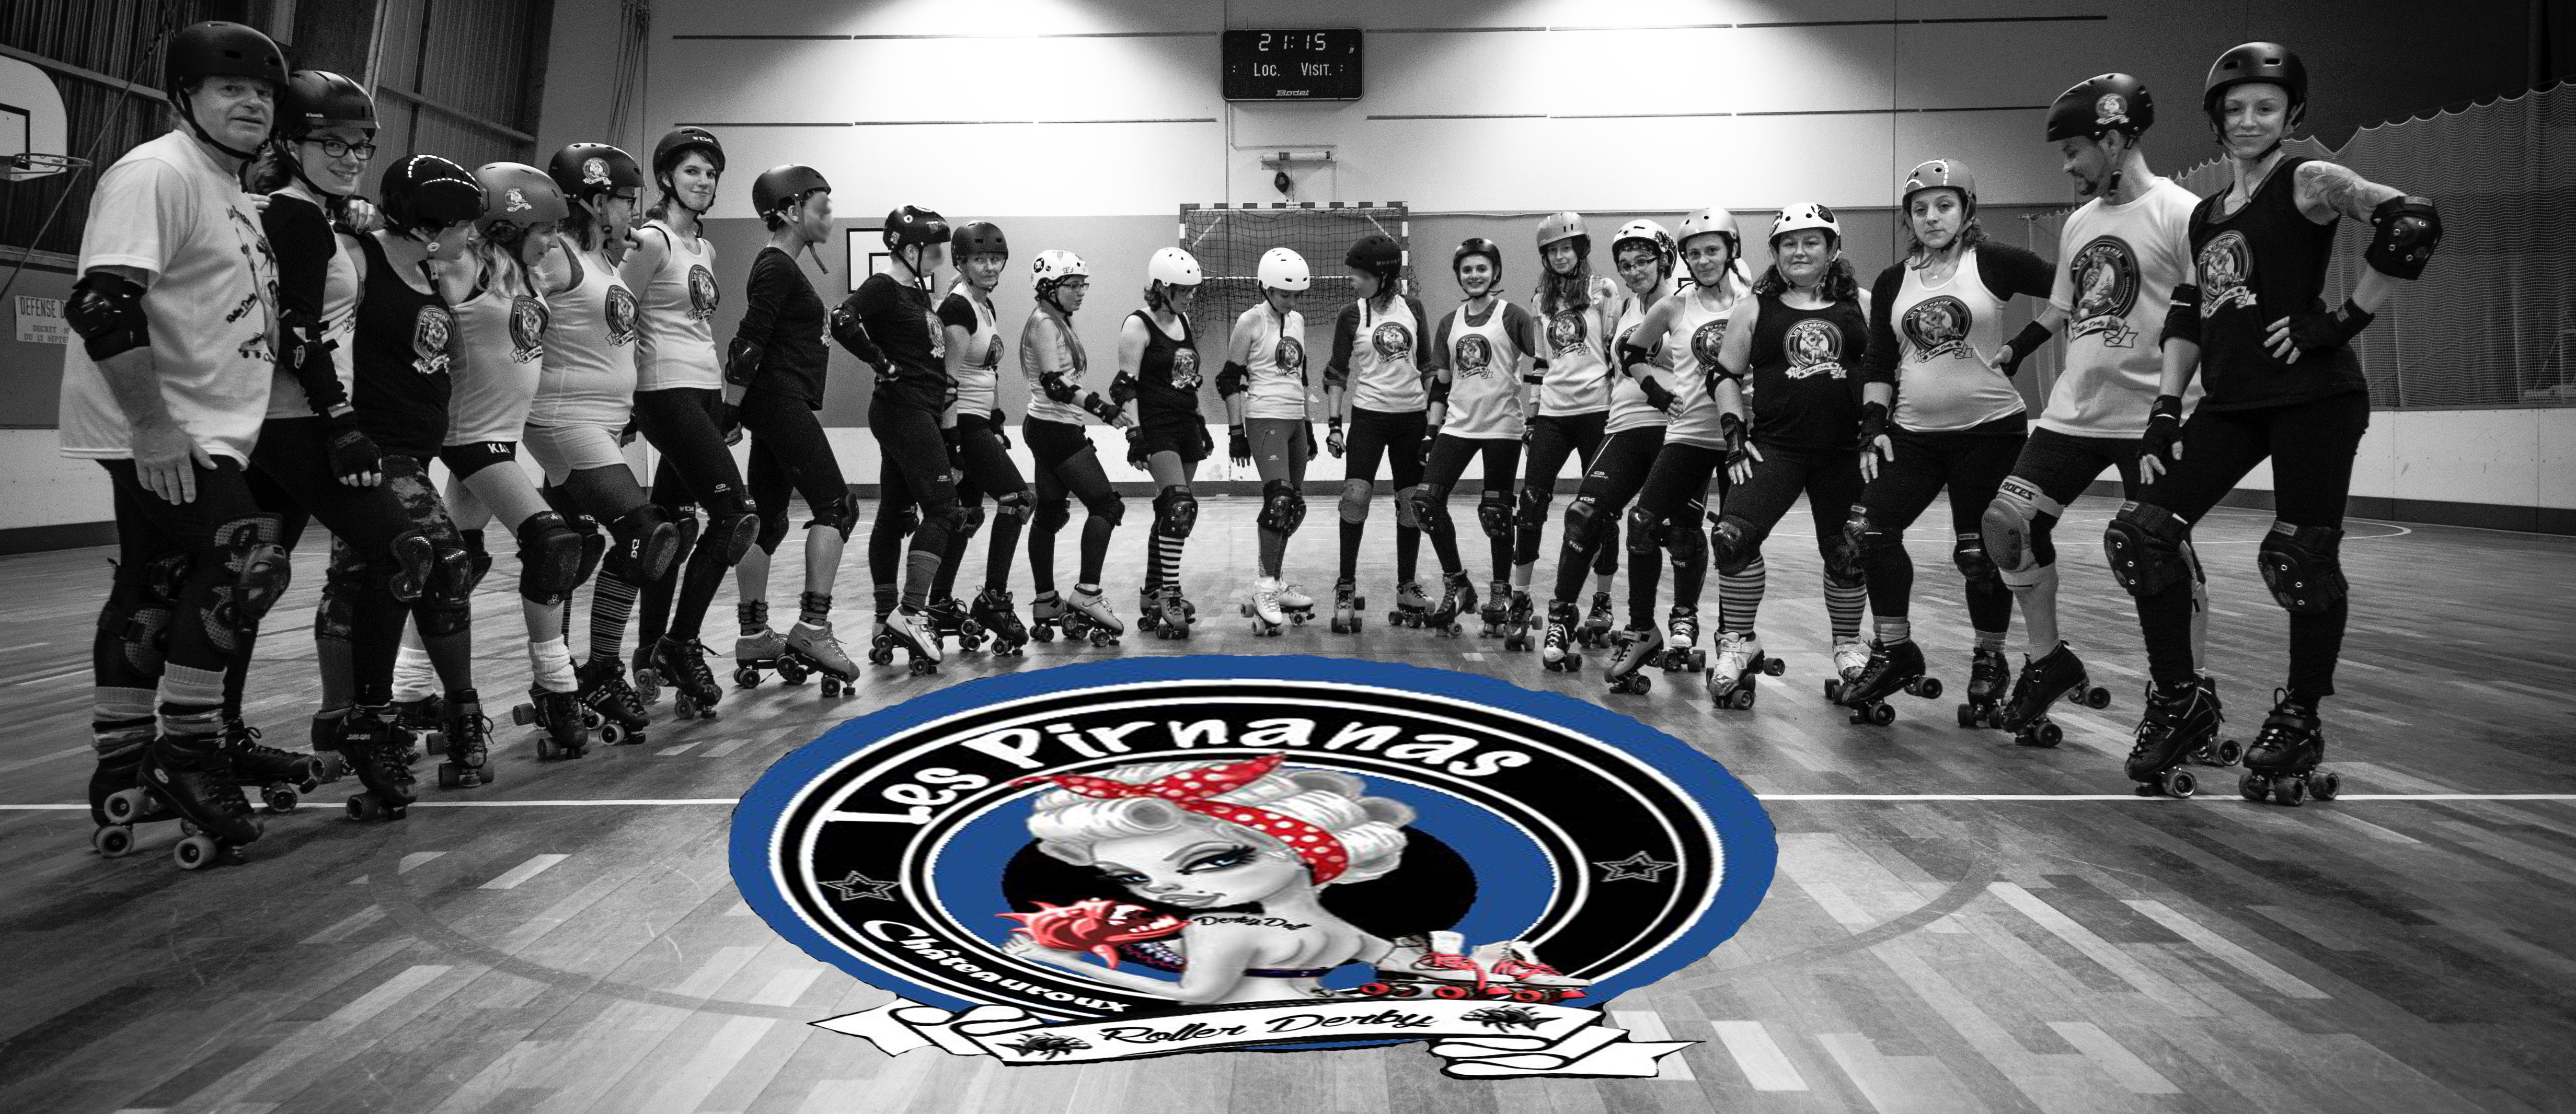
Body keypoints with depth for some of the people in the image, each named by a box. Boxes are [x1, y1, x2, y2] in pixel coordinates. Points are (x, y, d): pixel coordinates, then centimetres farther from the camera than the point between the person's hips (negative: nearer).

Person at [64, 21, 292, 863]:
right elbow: (103, 308, -22)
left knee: (157, 594, 14)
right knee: (248, 564, -17)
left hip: (210, 435, 9)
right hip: (157, 436, -9)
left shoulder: (237, 195, 16)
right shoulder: (156, 174, -12)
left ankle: (124, 774, 24)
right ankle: (186, 752, -6)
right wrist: (155, 428, -25)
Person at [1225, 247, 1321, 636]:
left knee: (1295, 507, 7)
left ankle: (1271, 582, 19)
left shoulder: (1297, 321, 14)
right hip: (1264, 419, -7)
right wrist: (1236, 432, -10)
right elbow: (1230, 381, -6)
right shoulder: (1251, 322, -6)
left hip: (1296, 420, 7)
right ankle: (1266, 587, -11)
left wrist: (1308, 425, 20)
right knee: (1279, 499, -19)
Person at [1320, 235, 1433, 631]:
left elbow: (1426, 363, 11)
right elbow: (1336, 373, -1)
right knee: (1355, 496, -13)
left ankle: (1407, 587, 17)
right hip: (1369, 415, -2)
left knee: (1412, 502, 5)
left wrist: (1434, 414, 9)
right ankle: (1346, 584, -1)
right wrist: (1333, 424, -9)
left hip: (1412, 416, 2)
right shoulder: (1351, 315, -3)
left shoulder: (1412, 308, 2)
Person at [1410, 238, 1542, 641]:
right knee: (1426, 501, -6)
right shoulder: (1449, 324, 12)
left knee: (1496, 512, -1)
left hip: (1502, 426, -4)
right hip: (1458, 425, 4)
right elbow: (1440, 383, 14)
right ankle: (1456, 585, 9)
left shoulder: (1512, 316, -2)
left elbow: (1543, 365, -6)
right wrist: (1432, 432, 9)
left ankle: (1501, 595, 17)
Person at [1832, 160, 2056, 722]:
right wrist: (1873, 424, 1)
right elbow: (1879, 363, 9)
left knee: (1980, 551, -2)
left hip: (1989, 428, -4)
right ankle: (1894, 652, 8)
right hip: (1913, 432, 4)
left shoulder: (1994, 263, -3)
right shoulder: (1893, 283, 8)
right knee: (1870, 528, -9)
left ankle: (1989, 667, 19)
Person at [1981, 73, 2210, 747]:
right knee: (2007, 521, -3)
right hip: (2074, 412, 7)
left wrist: (2202, 411, -20)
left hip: (2153, 418, -7)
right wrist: (2004, 357, 18)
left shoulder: (2181, 214, -9)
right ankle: (2048, 661, 14)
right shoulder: (2079, 223, 13)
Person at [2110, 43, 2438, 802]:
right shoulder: (2205, 215, 17)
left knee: (2302, 560, -3)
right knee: (2141, 532, -3)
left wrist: (2344, 320, -14)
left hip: (2314, 397, -6)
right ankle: (2180, 703, 9)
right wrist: (2164, 416, 9)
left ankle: (2299, 724, 15)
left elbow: (2413, 227, -19)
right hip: (2231, 403, 7)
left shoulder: (2308, 182, -3)